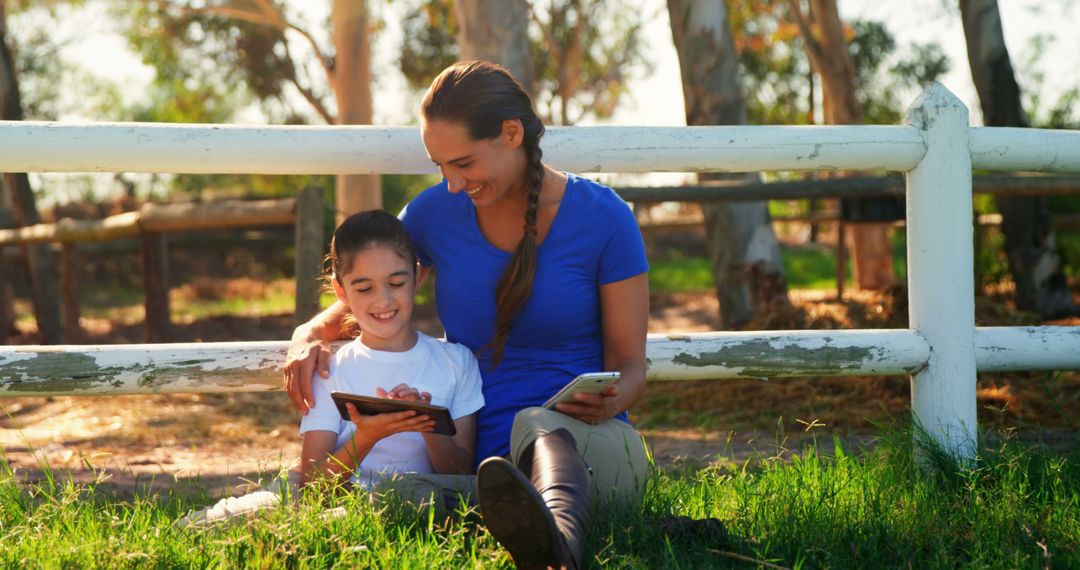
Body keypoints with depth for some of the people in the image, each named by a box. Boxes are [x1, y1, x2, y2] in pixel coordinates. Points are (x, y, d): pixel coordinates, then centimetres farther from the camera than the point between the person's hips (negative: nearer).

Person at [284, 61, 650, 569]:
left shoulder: (602, 217, -1)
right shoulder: (434, 213, 7)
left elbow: (628, 364, 3)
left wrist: (609, 401, -22)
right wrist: (308, 336, -2)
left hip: (592, 447, -5)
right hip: (479, 455, 5)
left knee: (539, 424, -43)